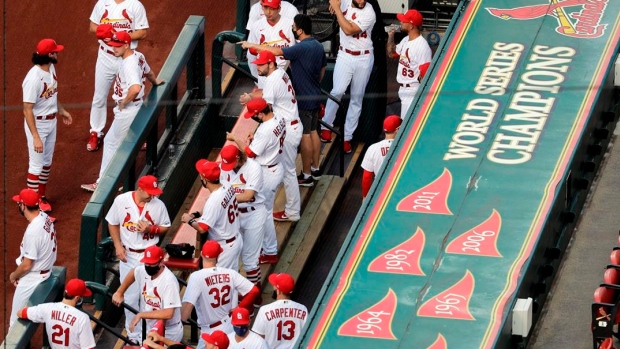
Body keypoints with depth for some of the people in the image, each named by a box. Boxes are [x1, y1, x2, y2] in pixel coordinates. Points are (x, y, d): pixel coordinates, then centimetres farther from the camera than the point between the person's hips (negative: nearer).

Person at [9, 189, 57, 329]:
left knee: (18, 317, 3)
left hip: (32, 278, -9)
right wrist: (18, 274, 13)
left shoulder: (33, 232, -33)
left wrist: (14, 275, -3)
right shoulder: (44, 217, -4)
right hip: (45, 269, 9)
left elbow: (26, 265, -25)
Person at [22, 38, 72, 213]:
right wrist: (36, 137, -28)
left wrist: (61, 111, 25)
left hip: (51, 122, 9)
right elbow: (27, 110, -27)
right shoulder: (33, 78, -30)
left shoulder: (51, 68, -2)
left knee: (47, 162, 19)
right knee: (36, 165, 3)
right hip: (37, 124, -9)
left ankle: (41, 197, 34)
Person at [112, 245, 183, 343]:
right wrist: (119, 293, 20)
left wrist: (141, 315, -26)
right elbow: (133, 273, 24)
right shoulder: (143, 271, -2)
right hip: (148, 326, 8)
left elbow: (168, 314, -30)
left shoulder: (169, 281, -24)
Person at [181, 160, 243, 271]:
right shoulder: (228, 188, -5)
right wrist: (196, 215, 5)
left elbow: (202, 228, -28)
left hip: (224, 248, -9)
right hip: (236, 240, 9)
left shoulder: (214, 200, -31)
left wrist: (190, 220, -8)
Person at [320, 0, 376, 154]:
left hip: (363, 59, -2)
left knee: (357, 99, 4)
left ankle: (347, 137, 11)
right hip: (344, 56, 2)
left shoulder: (369, 13, -19)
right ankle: (326, 126, 2)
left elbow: (348, 30, -27)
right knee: (337, 91, -16)